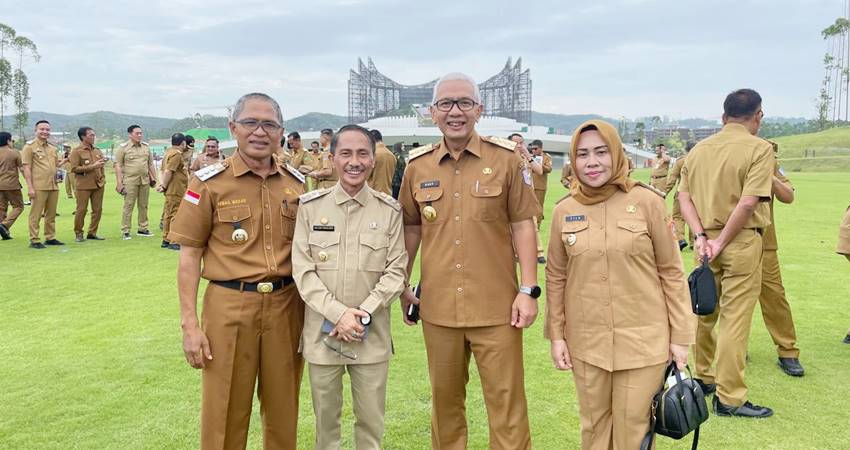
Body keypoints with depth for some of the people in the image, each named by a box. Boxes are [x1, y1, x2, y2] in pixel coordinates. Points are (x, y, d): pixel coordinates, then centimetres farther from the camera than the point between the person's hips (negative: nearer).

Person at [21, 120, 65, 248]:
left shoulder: (53, 148, 17)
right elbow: (26, 168, -7)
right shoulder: (30, 146, -1)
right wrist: (30, 187, -13)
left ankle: (50, 237, 20)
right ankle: (34, 240, 1)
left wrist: (62, 162, 6)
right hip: (39, 187, -6)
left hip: (53, 186, 6)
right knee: (36, 214, -3)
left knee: (51, 214, 11)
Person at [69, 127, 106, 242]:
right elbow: (74, 168, -12)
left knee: (98, 209, 4)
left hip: (98, 184, 5)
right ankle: (78, 234, 11)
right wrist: (92, 166, -16)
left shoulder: (97, 150, 13)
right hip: (84, 185, -5)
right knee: (81, 210, -1)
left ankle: (92, 233, 14)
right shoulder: (76, 151, -4)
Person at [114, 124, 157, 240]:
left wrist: (154, 178, 14)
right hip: (130, 181, -5)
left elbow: (150, 164, 19)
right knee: (128, 205, -4)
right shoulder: (123, 148, -2)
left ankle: (142, 228, 19)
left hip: (145, 180, 5)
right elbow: (118, 166, -5)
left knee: (143, 205, 9)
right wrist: (119, 182, -11)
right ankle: (125, 231, 1)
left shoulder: (146, 146, 13)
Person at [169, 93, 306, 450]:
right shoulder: (209, 183, -4)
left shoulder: (296, 183, 7)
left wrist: (310, 312, 13)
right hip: (230, 307, -3)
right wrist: (190, 325, -8)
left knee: (283, 410, 13)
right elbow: (189, 256, -3)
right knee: (225, 413, 8)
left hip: (286, 306, 3)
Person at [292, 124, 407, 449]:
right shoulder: (310, 206, -2)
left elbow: (396, 271, -2)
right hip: (322, 332, 0)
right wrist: (338, 314, -13)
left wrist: (363, 314, -12)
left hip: (372, 334, 0)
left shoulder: (390, 210, -1)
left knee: (371, 420, 10)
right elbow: (303, 270, -4)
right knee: (325, 417, 14)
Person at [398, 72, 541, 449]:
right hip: (438, 306, 3)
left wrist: (529, 289, -7)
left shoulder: (505, 158, -3)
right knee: (444, 400, 17)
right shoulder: (417, 166, 4)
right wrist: (402, 287, 13)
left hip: (496, 306, -2)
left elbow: (522, 224, -2)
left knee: (507, 403, 6)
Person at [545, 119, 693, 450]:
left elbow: (671, 272, -3)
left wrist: (680, 335, -3)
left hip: (643, 339, -2)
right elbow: (556, 277, 7)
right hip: (586, 341, 3)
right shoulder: (564, 210, 0)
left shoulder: (647, 202, -8)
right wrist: (556, 334, 4)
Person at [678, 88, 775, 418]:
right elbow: (748, 203, -19)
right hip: (741, 242, -6)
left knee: (705, 312, 18)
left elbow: (684, 197, 1)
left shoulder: (699, 149, 8)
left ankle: (702, 378, 32)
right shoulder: (759, 149, -9)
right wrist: (721, 243, -13)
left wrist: (701, 237, -6)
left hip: (706, 241, 6)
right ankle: (729, 398, 6)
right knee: (734, 318, 0)